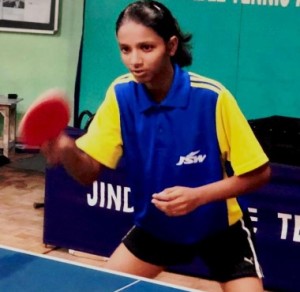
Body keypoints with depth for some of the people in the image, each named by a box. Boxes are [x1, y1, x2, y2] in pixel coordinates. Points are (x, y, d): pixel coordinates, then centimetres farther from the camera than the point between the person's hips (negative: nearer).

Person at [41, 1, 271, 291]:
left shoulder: (212, 97, -25)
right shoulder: (120, 94, -14)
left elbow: (258, 172, -17)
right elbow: (90, 171, -13)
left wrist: (198, 196, -31)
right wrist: (66, 150, -35)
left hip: (219, 227, -3)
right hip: (155, 226, 3)